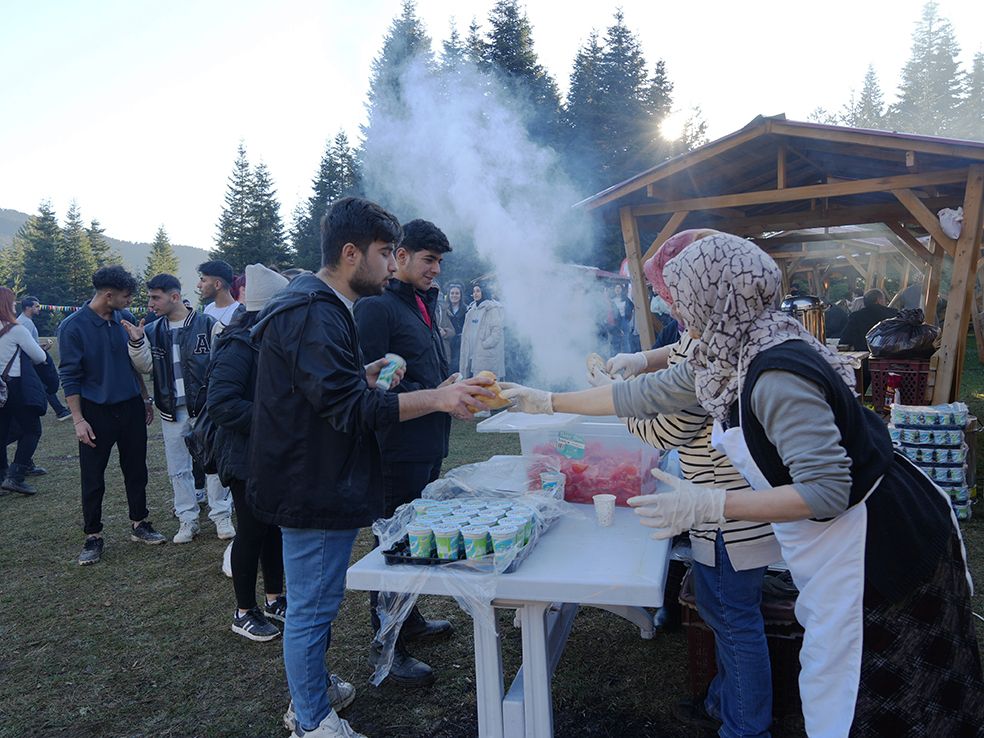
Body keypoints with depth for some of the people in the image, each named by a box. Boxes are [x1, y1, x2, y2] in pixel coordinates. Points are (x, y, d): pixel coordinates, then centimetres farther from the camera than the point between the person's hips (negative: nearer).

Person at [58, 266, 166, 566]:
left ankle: (139, 525, 26)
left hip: (131, 407, 4)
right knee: (93, 478, 5)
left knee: (136, 470, 12)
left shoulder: (125, 318, 1)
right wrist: (78, 420, -13)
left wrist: (145, 398, 14)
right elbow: (70, 376, -10)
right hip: (96, 412, -4)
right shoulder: (73, 326, -12)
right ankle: (93, 537, 18)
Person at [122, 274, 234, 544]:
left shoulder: (207, 324, -9)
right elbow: (146, 367, 2)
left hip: (205, 406, -4)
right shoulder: (152, 330, 5)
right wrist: (137, 343, -13)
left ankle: (221, 515, 16)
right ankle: (187, 519, 23)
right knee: (178, 468, 11)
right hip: (171, 410, 4)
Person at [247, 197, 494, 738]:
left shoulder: (319, 307, 14)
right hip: (314, 487, -11)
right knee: (312, 606, 4)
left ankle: (307, 694, 42)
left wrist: (363, 377, 6)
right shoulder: (313, 315, -22)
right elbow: (349, 406, -28)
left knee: (312, 601, 24)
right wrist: (437, 398, -29)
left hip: (317, 483, 11)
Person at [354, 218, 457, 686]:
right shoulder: (376, 307, -13)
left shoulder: (423, 305, 17)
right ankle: (387, 645, 14)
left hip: (430, 442, 9)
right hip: (401, 445, -9)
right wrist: (437, 396, -19)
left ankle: (409, 619, 36)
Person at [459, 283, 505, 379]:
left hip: (486, 355, -7)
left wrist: (485, 344, -16)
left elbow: (497, 330, -11)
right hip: (471, 355, 7)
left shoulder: (492, 308, -4)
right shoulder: (472, 309, 19)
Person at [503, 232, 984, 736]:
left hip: (874, 545, -8)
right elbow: (646, 394, 7)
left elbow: (827, 491, -30)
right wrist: (548, 402, 12)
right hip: (833, 544, 9)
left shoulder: (778, 375, -29)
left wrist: (708, 505, -31)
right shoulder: (723, 362, 0)